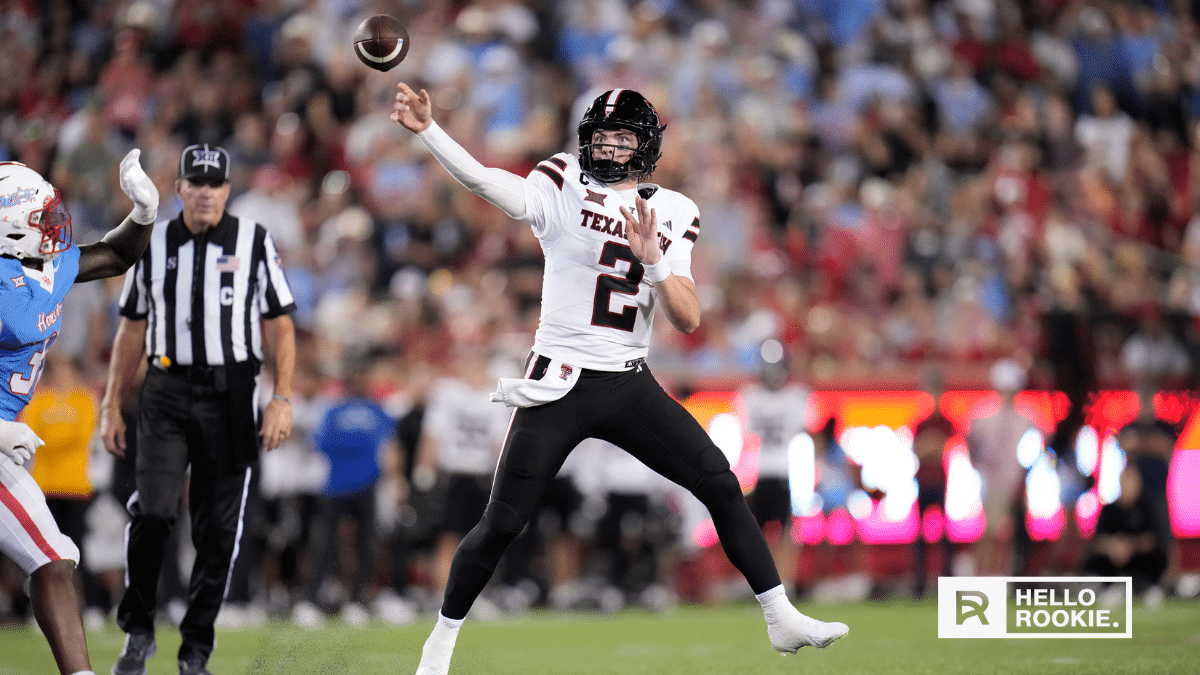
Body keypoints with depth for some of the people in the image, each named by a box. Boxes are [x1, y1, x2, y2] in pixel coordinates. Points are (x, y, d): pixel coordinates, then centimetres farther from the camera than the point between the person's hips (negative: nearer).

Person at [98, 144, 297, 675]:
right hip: (165, 393, 1)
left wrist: (282, 399, -8)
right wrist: (112, 405, 11)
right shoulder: (154, 245, 9)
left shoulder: (254, 242, 3)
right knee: (152, 510, -15)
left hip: (230, 397, -1)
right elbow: (132, 328, 15)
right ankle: (137, 632, 0)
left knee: (218, 529, 0)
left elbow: (279, 325, 3)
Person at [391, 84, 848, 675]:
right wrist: (427, 131, -34)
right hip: (559, 383, -3)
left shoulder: (672, 215, 7)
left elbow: (688, 320, 0)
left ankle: (781, 620, 4)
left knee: (720, 483, -4)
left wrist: (653, 261, -17)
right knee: (502, 523, -3)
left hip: (629, 386, 3)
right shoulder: (565, 188, -2)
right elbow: (491, 186, -20)